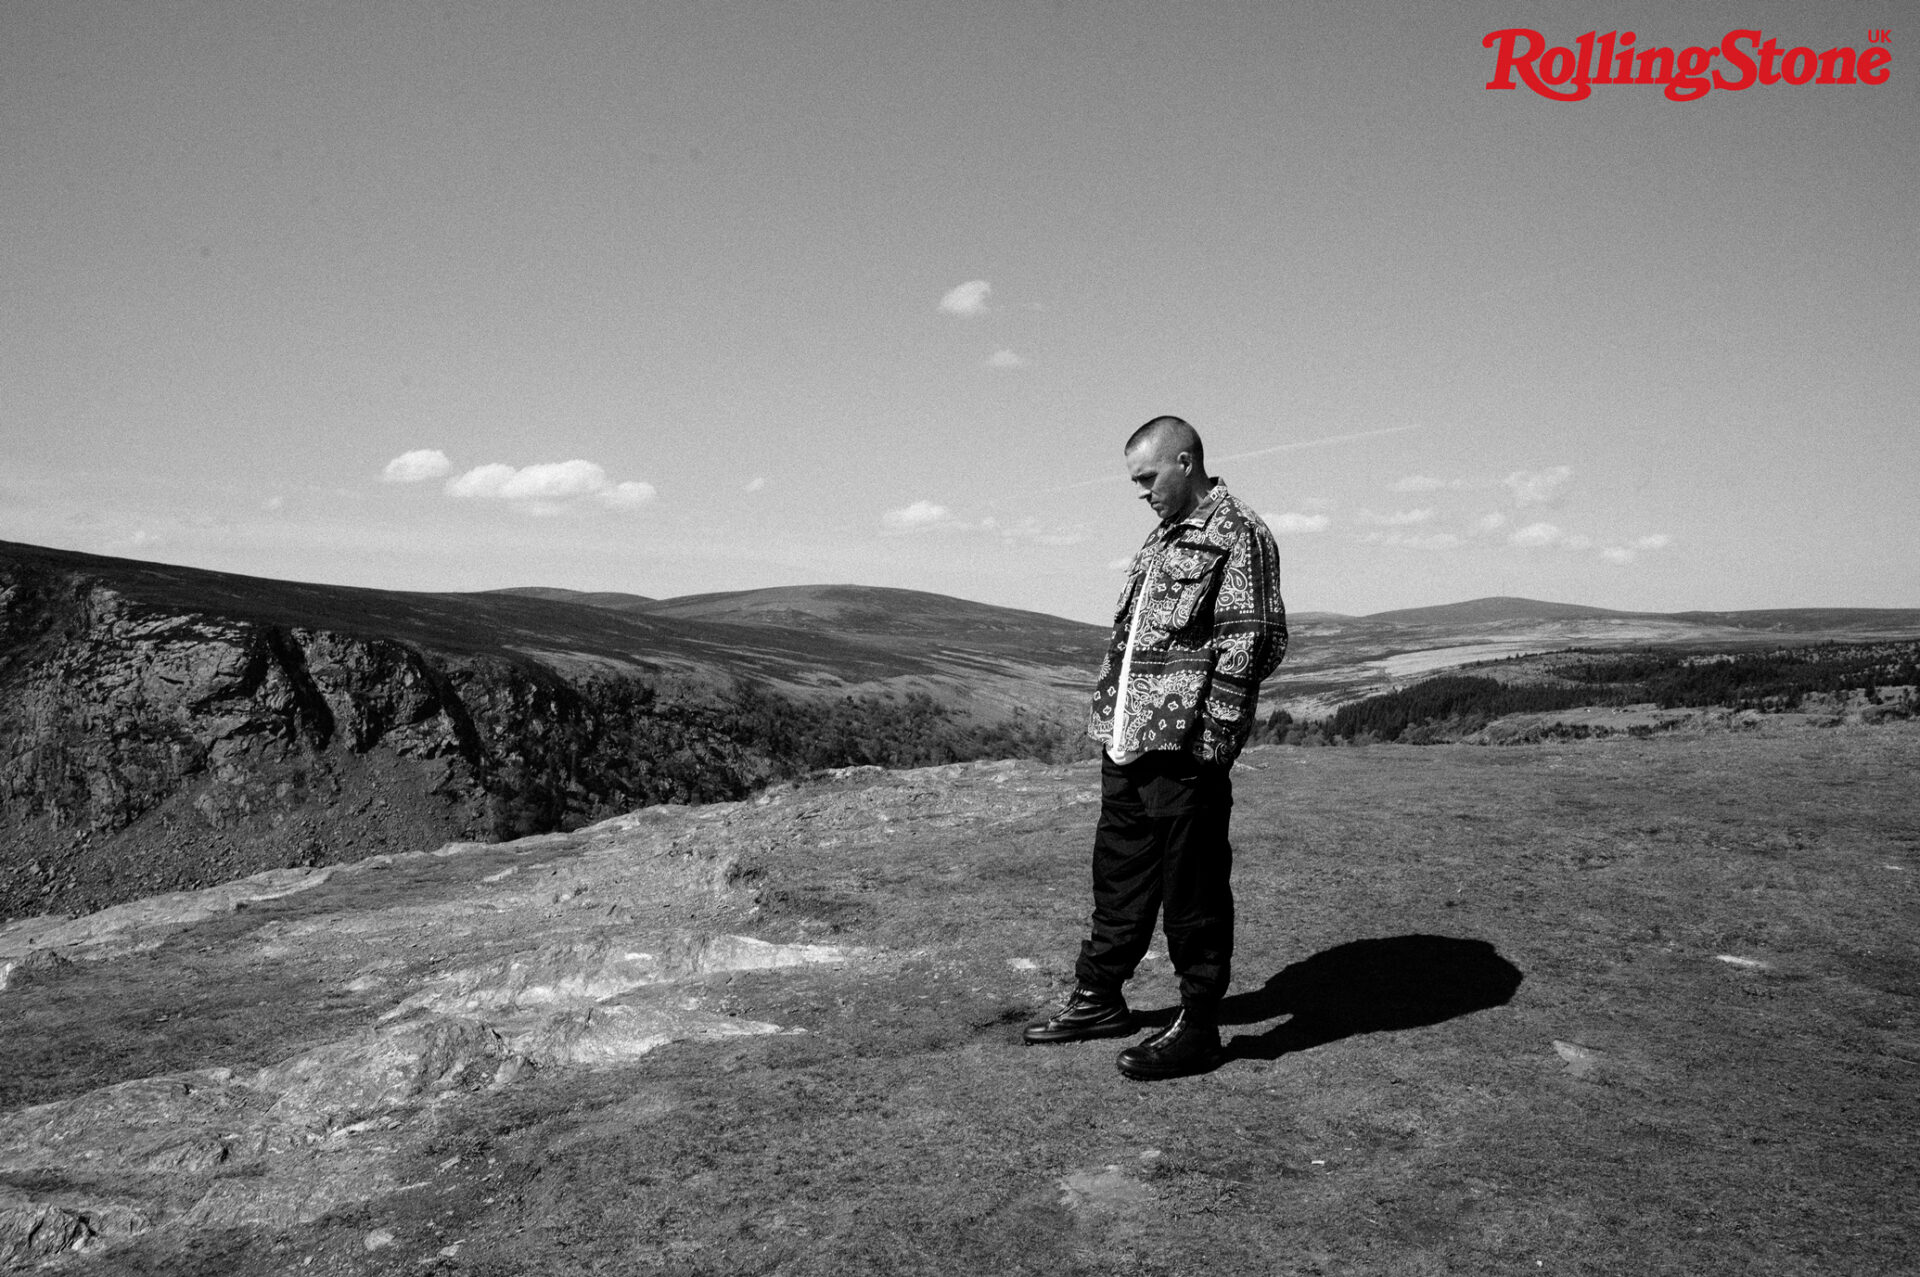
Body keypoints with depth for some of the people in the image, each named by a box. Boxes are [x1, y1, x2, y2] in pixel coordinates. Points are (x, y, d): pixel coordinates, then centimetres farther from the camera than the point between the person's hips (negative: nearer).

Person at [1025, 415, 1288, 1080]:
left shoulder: (1237, 533, -7)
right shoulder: (1163, 537, 20)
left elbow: (1251, 639, -14)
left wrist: (1215, 729, -19)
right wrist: (1108, 709, 17)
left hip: (1184, 744, -9)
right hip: (1126, 738, 9)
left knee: (1192, 887, 0)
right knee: (1119, 872, 17)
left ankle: (1198, 1027, 11)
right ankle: (1099, 998, 29)